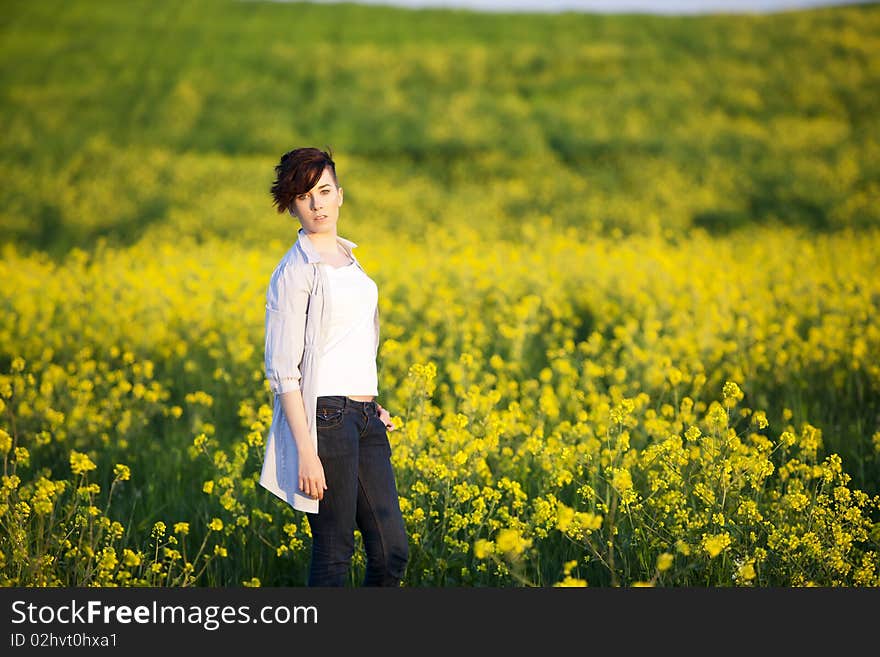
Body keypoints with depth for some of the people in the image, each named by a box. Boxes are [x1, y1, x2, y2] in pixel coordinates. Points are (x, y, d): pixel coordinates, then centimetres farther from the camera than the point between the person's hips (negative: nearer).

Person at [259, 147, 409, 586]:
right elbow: (282, 370, -12)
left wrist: (373, 406, 14)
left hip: (365, 418, 8)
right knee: (334, 551, -2)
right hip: (323, 418, -7)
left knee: (392, 550, 5)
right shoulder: (294, 273, -8)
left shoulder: (348, 260, 15)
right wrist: (306, 452, -18)